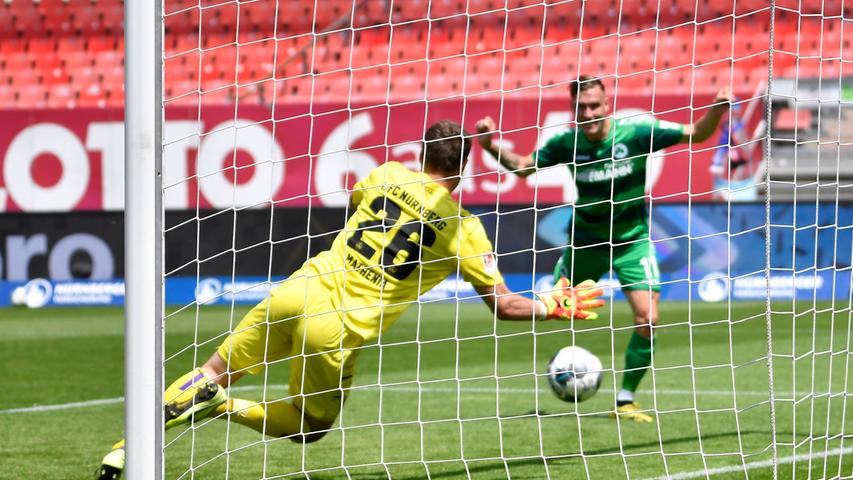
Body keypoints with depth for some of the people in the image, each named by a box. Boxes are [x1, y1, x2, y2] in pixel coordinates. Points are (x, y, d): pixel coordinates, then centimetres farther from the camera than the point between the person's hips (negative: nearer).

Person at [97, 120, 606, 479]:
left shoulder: (389, 175, 9)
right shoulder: (464, 229, -1)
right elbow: (503, 303, 1)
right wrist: (554, 305, 16)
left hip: (304, 288, 3)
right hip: (339, 329, -3)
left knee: (216, 372, 16)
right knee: (309, 428, 18)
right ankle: (225, 406, -8)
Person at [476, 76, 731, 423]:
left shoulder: (636, 131, -18)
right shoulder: (567, 142, -11)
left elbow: (696, 134, -17)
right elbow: (522, 166, 2)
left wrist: (716, 111, -36)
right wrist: (491, 146, -14)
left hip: (631, 239, -2)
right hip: (585, 239, 2)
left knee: (647, 318, -16)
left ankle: (626, 400, -1)